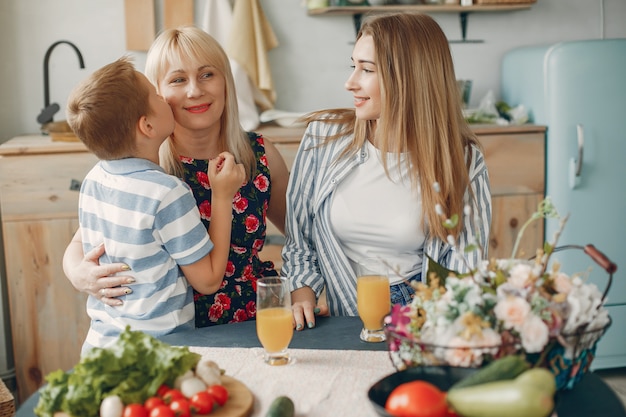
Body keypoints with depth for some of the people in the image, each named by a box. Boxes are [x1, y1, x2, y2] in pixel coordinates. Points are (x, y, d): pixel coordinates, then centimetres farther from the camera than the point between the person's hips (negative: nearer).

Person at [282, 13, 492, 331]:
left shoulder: (461, 159, -4)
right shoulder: (323, 137, -1)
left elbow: (463, 269, -5)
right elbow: (297, 238, 9)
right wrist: (302, 294, -7)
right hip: (343, 327, 3)